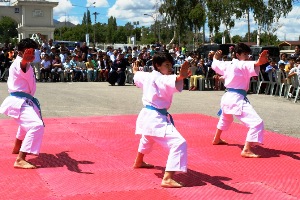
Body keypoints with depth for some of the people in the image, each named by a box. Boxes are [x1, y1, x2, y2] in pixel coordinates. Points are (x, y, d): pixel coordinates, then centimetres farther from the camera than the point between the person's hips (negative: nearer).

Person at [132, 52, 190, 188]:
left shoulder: (148, 76, 8)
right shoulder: (161, 79, -20)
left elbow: (137, 77, 32)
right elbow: (174, 82, -45)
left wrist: (135, 71, 54)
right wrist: (181, 76, -64)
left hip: (147, 115, 11)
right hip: (156, 119, -10)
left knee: (148, 139, 41)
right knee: (179, 143, -20)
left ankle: (138, 162, 66)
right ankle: (167, 179, -28)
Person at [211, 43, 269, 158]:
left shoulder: (227, 64, 9)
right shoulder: (242, 65, -15)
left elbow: (215, 65, 30)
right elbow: (253, 66, -39)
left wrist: (216, 58, 51)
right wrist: (259, 62, -58)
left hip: (227, 97, 10)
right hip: (237, 99, -10)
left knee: (225, 118, 39)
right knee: (257, 123, -16)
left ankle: (216, 139, 58)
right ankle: (246, 150, -24)